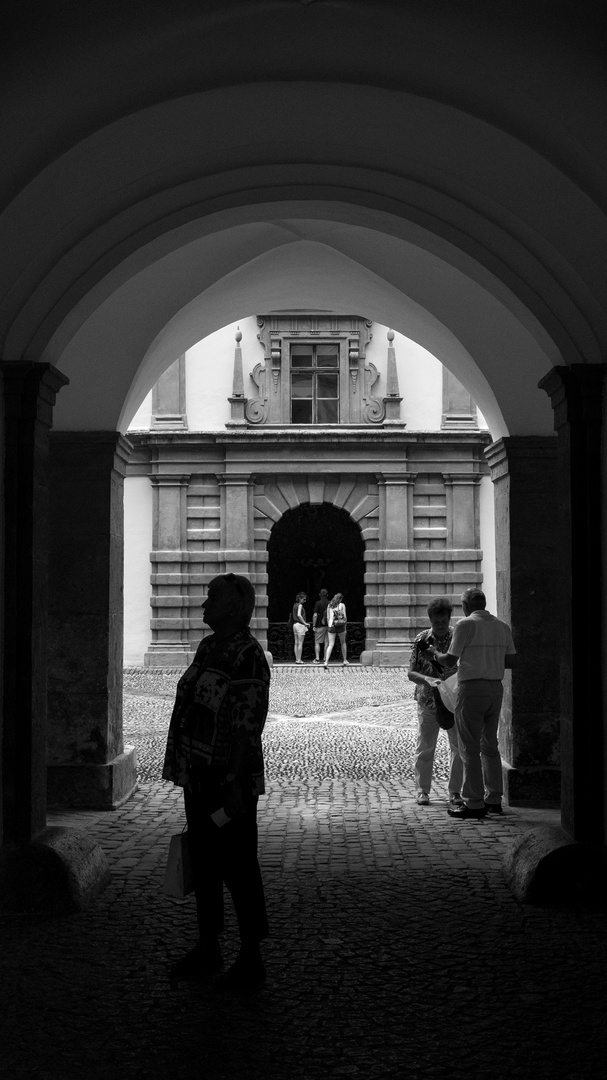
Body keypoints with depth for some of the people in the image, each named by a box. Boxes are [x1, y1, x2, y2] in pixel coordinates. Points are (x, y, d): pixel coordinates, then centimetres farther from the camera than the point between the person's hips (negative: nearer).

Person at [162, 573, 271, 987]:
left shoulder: (248, 655, -18)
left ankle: (252, 957, 18)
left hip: (230, 782, -9)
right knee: (203, 865, 17)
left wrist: (234, 782, -22)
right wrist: (184, 773, 18)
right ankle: (208, 949, 31)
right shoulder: (208, 647, 9)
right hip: (199, 781, 9)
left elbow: (246, 726, -21)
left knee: (239, 868, 3)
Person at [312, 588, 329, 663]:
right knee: (326, 642, 8)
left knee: (317, 642, 5)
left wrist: (314, 625, -8)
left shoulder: (318, 603, -10)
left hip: (320, 626, -4)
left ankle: (317, 658, -1)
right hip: (328, 625, 4)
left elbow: (315, 615, -14)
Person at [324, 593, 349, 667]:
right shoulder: (342, 605, 1)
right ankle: (345, 660, 28)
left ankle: (326, 662, -17)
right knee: (343, 643, 20)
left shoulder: (329, 605, 9)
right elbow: (344, 617, -1)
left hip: (331, 626, 2)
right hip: (340, 625, -2)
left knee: (331, 645, -1)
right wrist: (345, 627, 6)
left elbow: (328, 617, 8)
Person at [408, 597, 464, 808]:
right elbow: (411, 672, -5)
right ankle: (423, 790, 18)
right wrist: (428, 680, -24)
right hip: (428, 701, 0)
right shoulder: (421, 640, -4)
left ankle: (454, 792, 16)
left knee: (459, 747, 3)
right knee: (425, 747, 5)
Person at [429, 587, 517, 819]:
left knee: (470, 748, 0)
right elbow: (513, 661, 10)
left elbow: (449, 661, -9)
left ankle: (474, 803, 1)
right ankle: (494, 799, 19)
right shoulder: (502, 626, 9)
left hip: (471, 689, -7)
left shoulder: (465, 625, -10)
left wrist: (435, 652, 11)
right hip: (496, 687, 7)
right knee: (490, 745, 16)